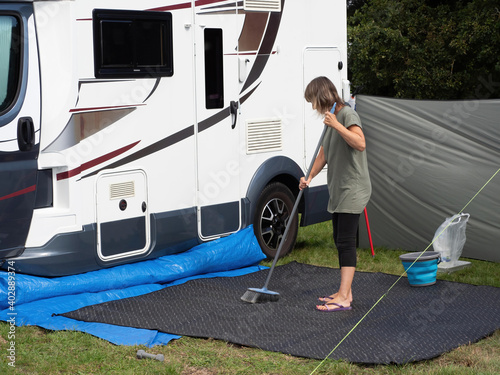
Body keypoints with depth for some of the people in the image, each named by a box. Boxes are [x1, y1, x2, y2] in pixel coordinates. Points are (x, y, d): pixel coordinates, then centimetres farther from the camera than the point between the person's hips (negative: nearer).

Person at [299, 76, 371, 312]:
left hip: (352, 189, -10)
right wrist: (310, 177, 14)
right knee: (340, 242, 11)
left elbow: (360, 143, -26)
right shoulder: (330, 119, 15)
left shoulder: (347, 114, -12)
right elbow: (324, 152, 23)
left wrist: (336, 125, -26)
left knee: (346, 242, -11)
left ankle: (343, 298, -11)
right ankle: (344, 292, 17)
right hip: (338, 190, 10)